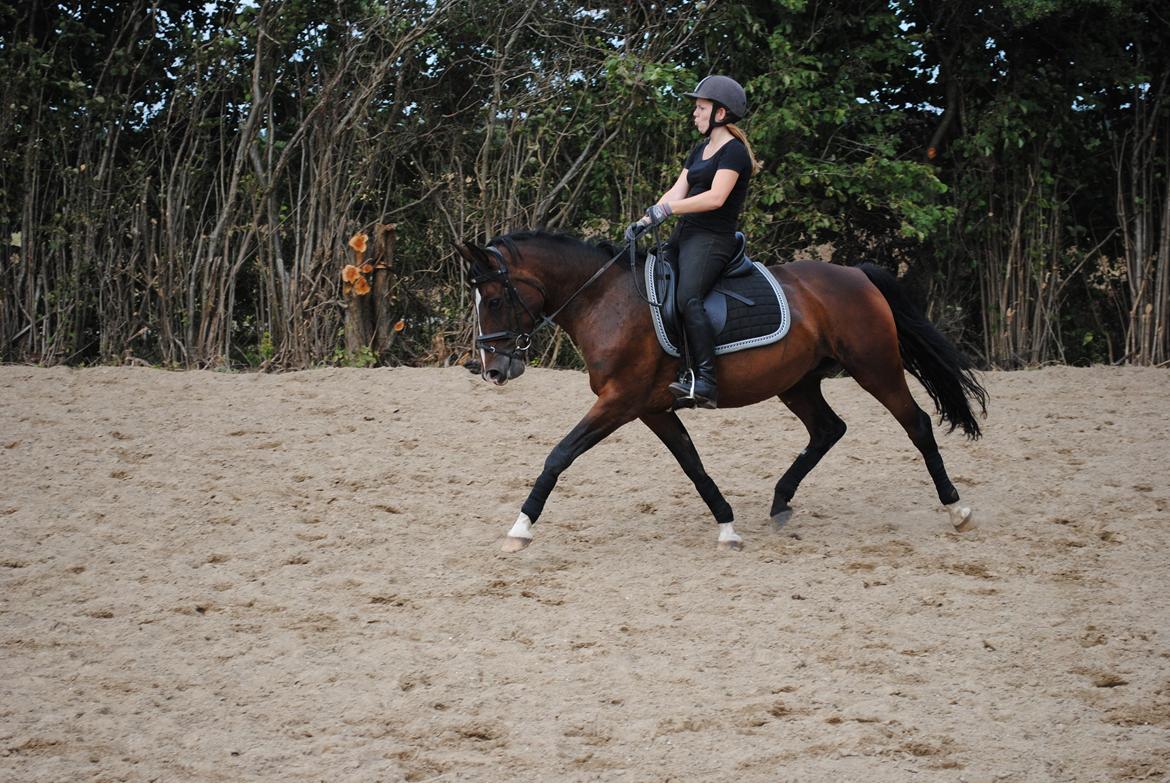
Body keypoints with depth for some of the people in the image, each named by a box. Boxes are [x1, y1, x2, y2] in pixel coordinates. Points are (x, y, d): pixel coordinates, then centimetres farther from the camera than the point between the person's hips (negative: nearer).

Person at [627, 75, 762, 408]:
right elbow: (677, 191, 13)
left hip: (712, 240, -10)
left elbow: (716, 197, -20)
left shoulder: (733, 152, -8)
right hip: (684, 235, 10)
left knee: (688, 297, -30)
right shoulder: (700, 151, 21)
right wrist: (646, 221, -1)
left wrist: (667, 209, -21)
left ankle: (705, 382, -37)